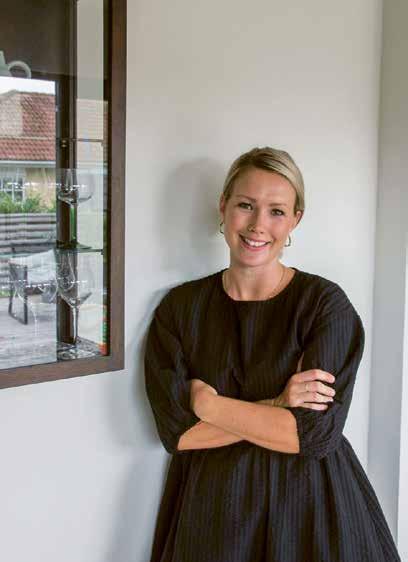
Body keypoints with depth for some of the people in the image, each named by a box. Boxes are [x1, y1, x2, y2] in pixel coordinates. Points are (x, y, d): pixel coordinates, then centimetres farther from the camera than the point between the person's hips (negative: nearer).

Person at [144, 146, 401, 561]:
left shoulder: (325, 303, -11)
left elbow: (315, 434, -18)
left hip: (307, 510, -1)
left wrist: (208, 404, -14)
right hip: (209, 510, 2)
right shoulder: (179, 306, -5)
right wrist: (274, 408, -18)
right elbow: (176, 432, -11)